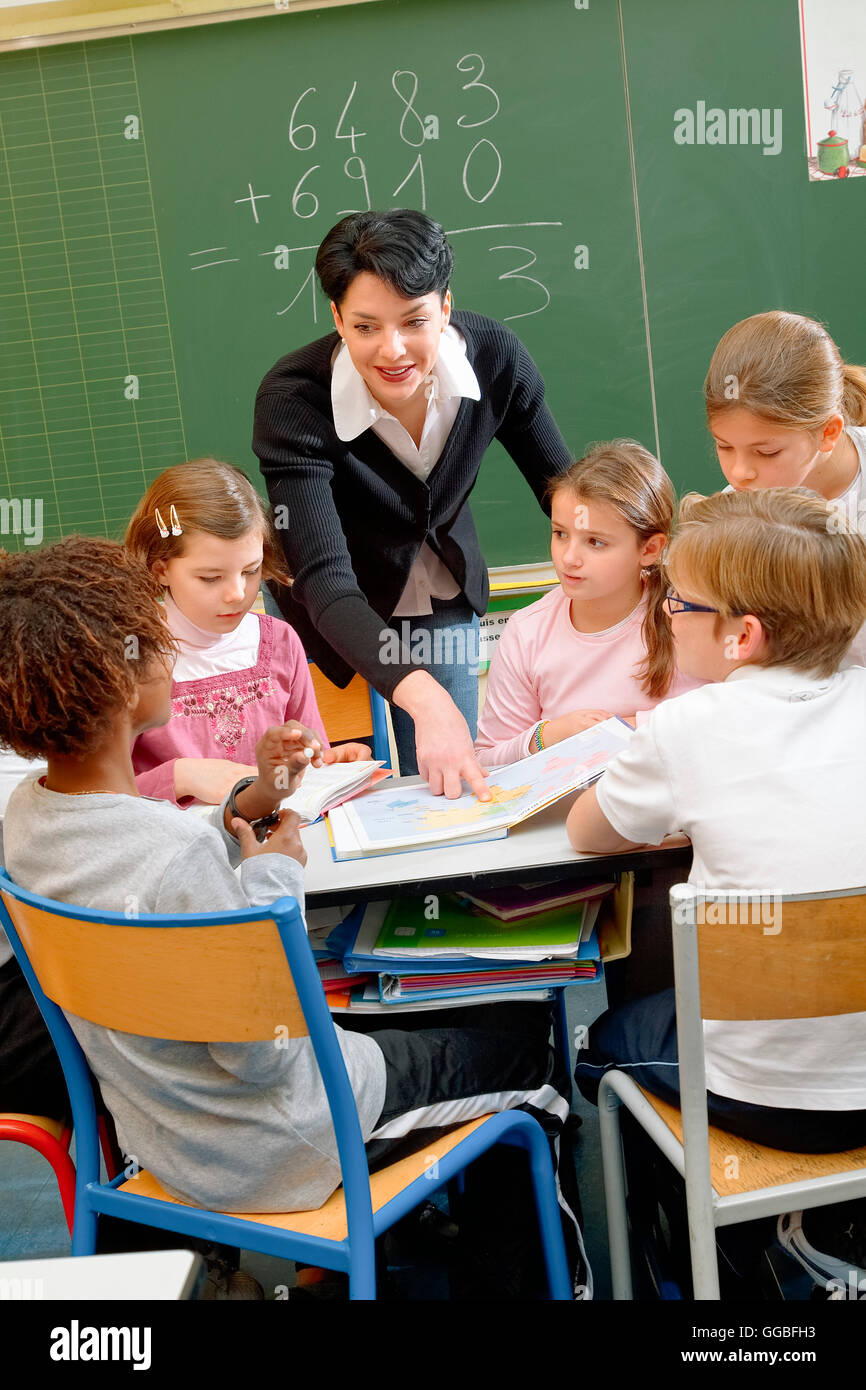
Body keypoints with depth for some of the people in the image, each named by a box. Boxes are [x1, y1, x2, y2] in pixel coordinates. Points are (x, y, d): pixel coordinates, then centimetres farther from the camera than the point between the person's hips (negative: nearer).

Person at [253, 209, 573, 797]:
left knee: (451, 793, 11)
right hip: (333, 619, -3)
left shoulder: (494, 358, -22)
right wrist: (421, 696, -56)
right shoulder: (292, 398, -32)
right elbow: (324, 579, -42)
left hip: (446, 603, 3)